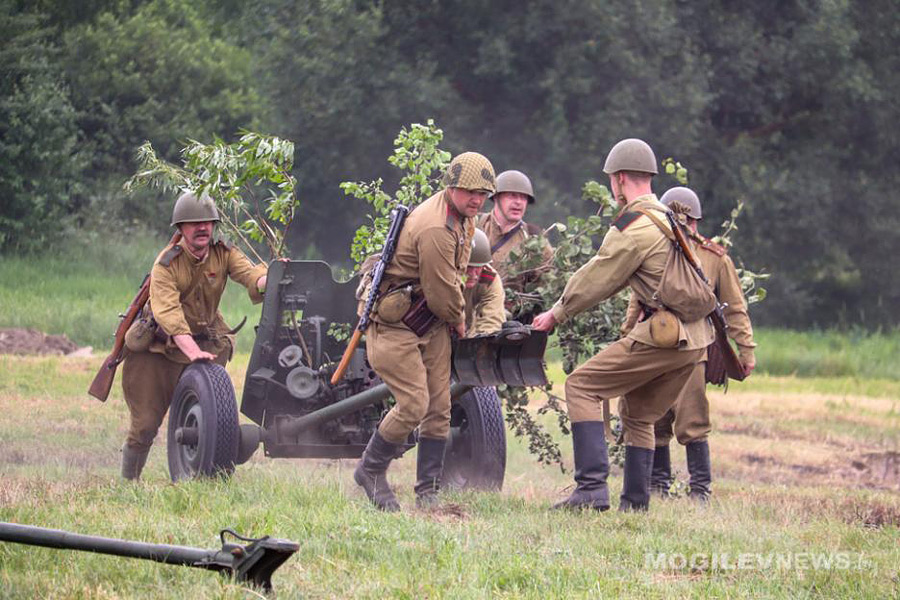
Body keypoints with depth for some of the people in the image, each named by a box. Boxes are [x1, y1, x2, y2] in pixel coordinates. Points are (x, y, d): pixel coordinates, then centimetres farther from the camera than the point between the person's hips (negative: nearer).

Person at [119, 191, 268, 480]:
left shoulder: (224, 254, -6)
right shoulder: (166, 264, -19)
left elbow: (250, 275, -24)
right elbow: (168, 313, -32)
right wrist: (192, 351, -47)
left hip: (207, 340, 3)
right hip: (160, 346, -3)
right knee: (145, 422, -2)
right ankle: (127, 483, 14)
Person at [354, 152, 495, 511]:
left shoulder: (462, 217, 7)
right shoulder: (435, 229, -27)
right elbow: (441, 294, -19)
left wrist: (455, 315, 15)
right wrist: (458, 320, -1)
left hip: (432, 324, 10)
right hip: (395, 325, -10)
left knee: (439, 407, 5)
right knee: (413, 404, -15)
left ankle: (428, 492, 10)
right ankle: (370, 471, 6)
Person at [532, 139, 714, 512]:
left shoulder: (632, 227, -11)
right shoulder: (668, 219, 18)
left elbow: (596, 280, -3)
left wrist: (557, 314, 11)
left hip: (663, 336, -9)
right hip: (696, 338, 9)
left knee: (582, 387, -3)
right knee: (638, 415, 20)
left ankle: (592, 488, -13)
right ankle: (635, 505, 18)